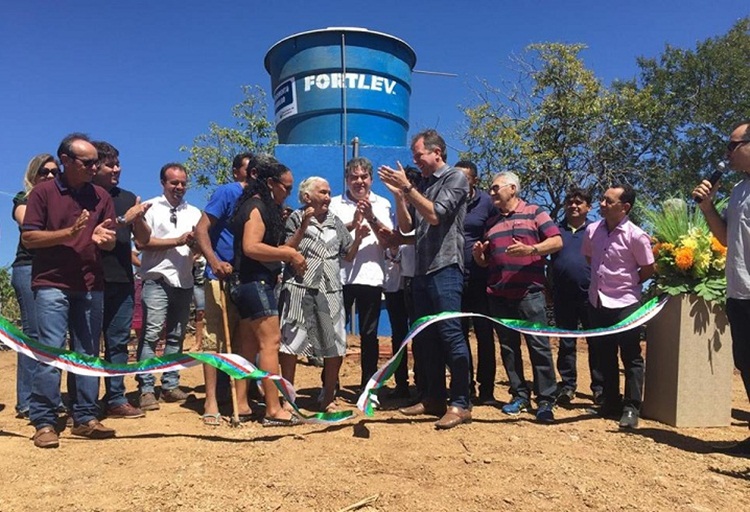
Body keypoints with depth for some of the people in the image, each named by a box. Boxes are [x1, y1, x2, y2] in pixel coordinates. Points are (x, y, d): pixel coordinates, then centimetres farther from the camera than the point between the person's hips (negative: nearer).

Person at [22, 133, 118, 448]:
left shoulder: (101, 196, 10)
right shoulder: (43, 192, 0)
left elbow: (111, 244, 11)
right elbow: (28, 237, -5)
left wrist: (103, 237, -12)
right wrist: (68, 233, -17)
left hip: (91, 285, 4)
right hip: (52, 284, -4)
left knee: (88, 353, 7)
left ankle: (85, 418, 15)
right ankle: (44, 422, 3)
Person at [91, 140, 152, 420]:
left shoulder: (128, 198, 14)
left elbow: (144, 239, 13)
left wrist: (138, 219, -6)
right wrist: (124, 219, -13)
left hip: (122, 280, 5)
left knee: (118, 341, 7)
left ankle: (116, 399, 13)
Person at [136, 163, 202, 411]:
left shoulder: (194, 212, 15)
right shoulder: (150, 208, 1)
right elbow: (141, 243, -9)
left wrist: (194, 242, -11)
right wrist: (177, 241, -12)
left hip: (184, 281, 5)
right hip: (157, 280, -5)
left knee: (177, 335, 9)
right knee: (151, 334, -7)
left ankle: (170, 385, 17)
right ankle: (146, 389, -3)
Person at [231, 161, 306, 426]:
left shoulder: (263, 207, 19)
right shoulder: (257, 207, -11)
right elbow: (251, 247, -23)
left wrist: (288, 254, 5)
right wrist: (288, 254, -17)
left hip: (247, 284, 10)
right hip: (254, 282, -10)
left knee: (251, 345, 10)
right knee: (271, 341, -11)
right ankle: (273, 410, -10)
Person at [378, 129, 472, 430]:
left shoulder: (455, 178, -2)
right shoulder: (423, 185, 18)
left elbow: (435, 216, -14)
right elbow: (406, 226, 13)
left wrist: (407, 187, -13)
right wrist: (398, 194, 1)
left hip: (445, 268, -8)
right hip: (422, 270, 8)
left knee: (451, 334, -10)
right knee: (427, 337, 9)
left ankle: (461, 404, -5)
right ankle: (434, 398, 18)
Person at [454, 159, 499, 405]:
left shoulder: (486, 202, -1)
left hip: (480, 280, -2)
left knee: (484, 334, 3)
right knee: (459, 334, 9)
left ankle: (486, 390, 13)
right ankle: (466, 386, 21)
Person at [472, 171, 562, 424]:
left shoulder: (534, 212, 5)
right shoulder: (491, 223, 20)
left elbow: (557, 241, -4)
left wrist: (530, 249, -19)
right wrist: (479, 254, 2)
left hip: (529, 292, -5)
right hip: (498, 294, 6)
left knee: (539, 345, -6)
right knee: (508, 347, 7)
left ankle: (545, 401, -1)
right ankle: (520, 396, 16)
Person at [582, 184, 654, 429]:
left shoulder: (636, 236, -16)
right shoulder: (593, 229, 0)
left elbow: (648, 269, -5)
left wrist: (627, 283, 4)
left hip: (624, 304, -6)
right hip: (597, 301, 6)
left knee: (631, 357, 3)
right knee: (605, 356, 15)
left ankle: (631, 408, 13)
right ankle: (611, 403, 28)